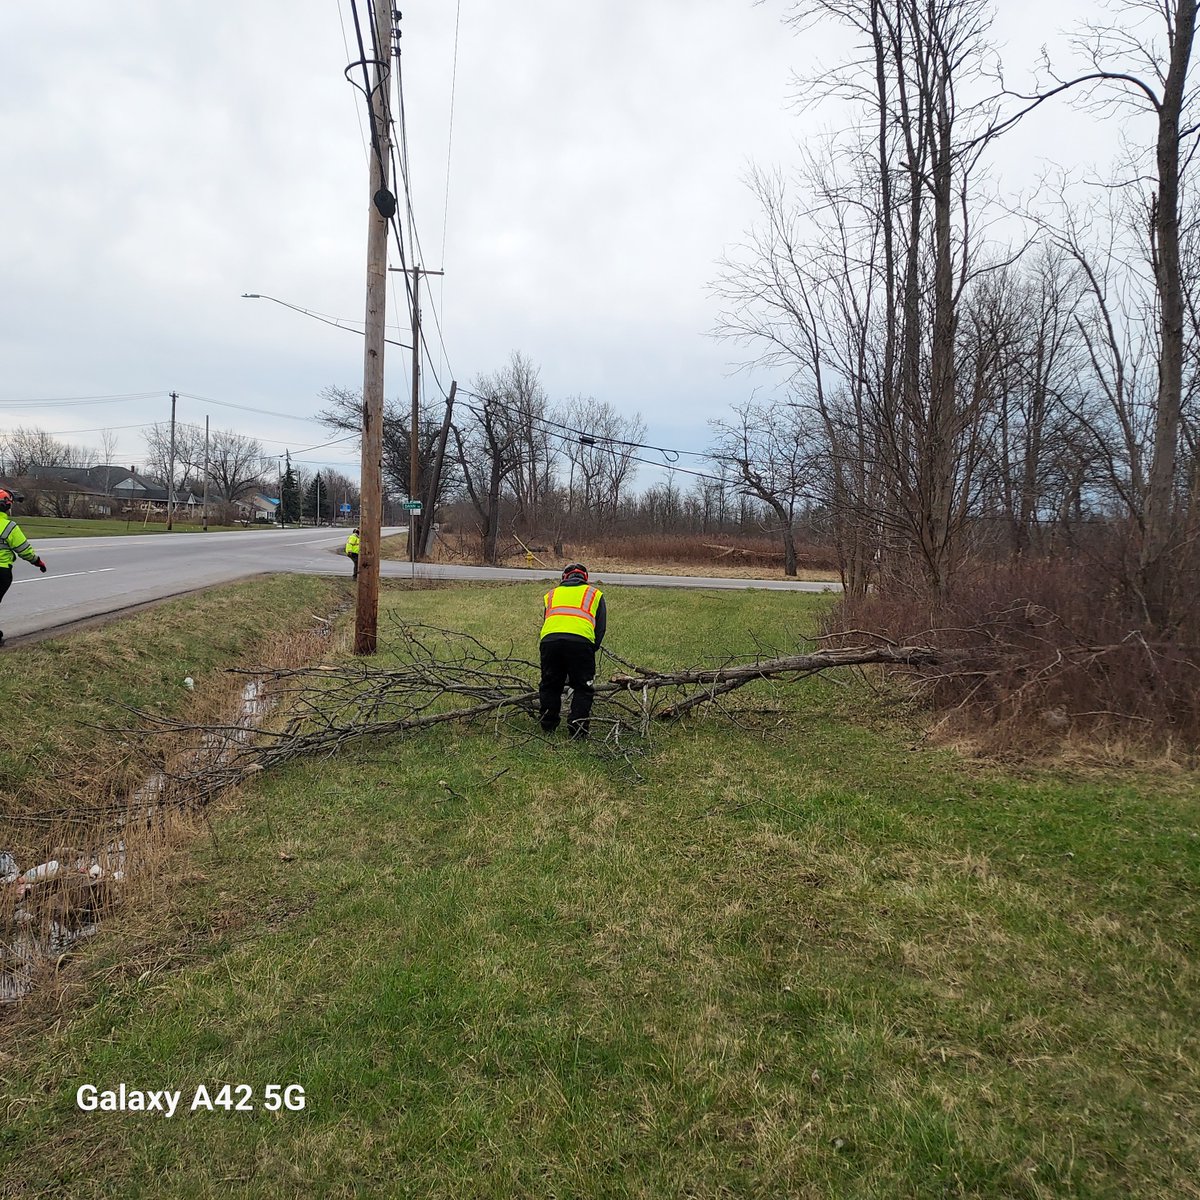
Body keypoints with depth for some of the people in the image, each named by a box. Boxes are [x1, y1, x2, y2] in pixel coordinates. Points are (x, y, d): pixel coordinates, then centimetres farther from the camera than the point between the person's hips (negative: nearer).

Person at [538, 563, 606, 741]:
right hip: (581, 641, -2)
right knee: (582, 688, 10)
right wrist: (592, 649, 27)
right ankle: (577, 729, 3)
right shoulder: (594, 593, 27)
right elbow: (601, 627, 21)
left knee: (550, 685, 18)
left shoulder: (551, 594, 34)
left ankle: (548, 726, 23)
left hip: (549, 639, 2)